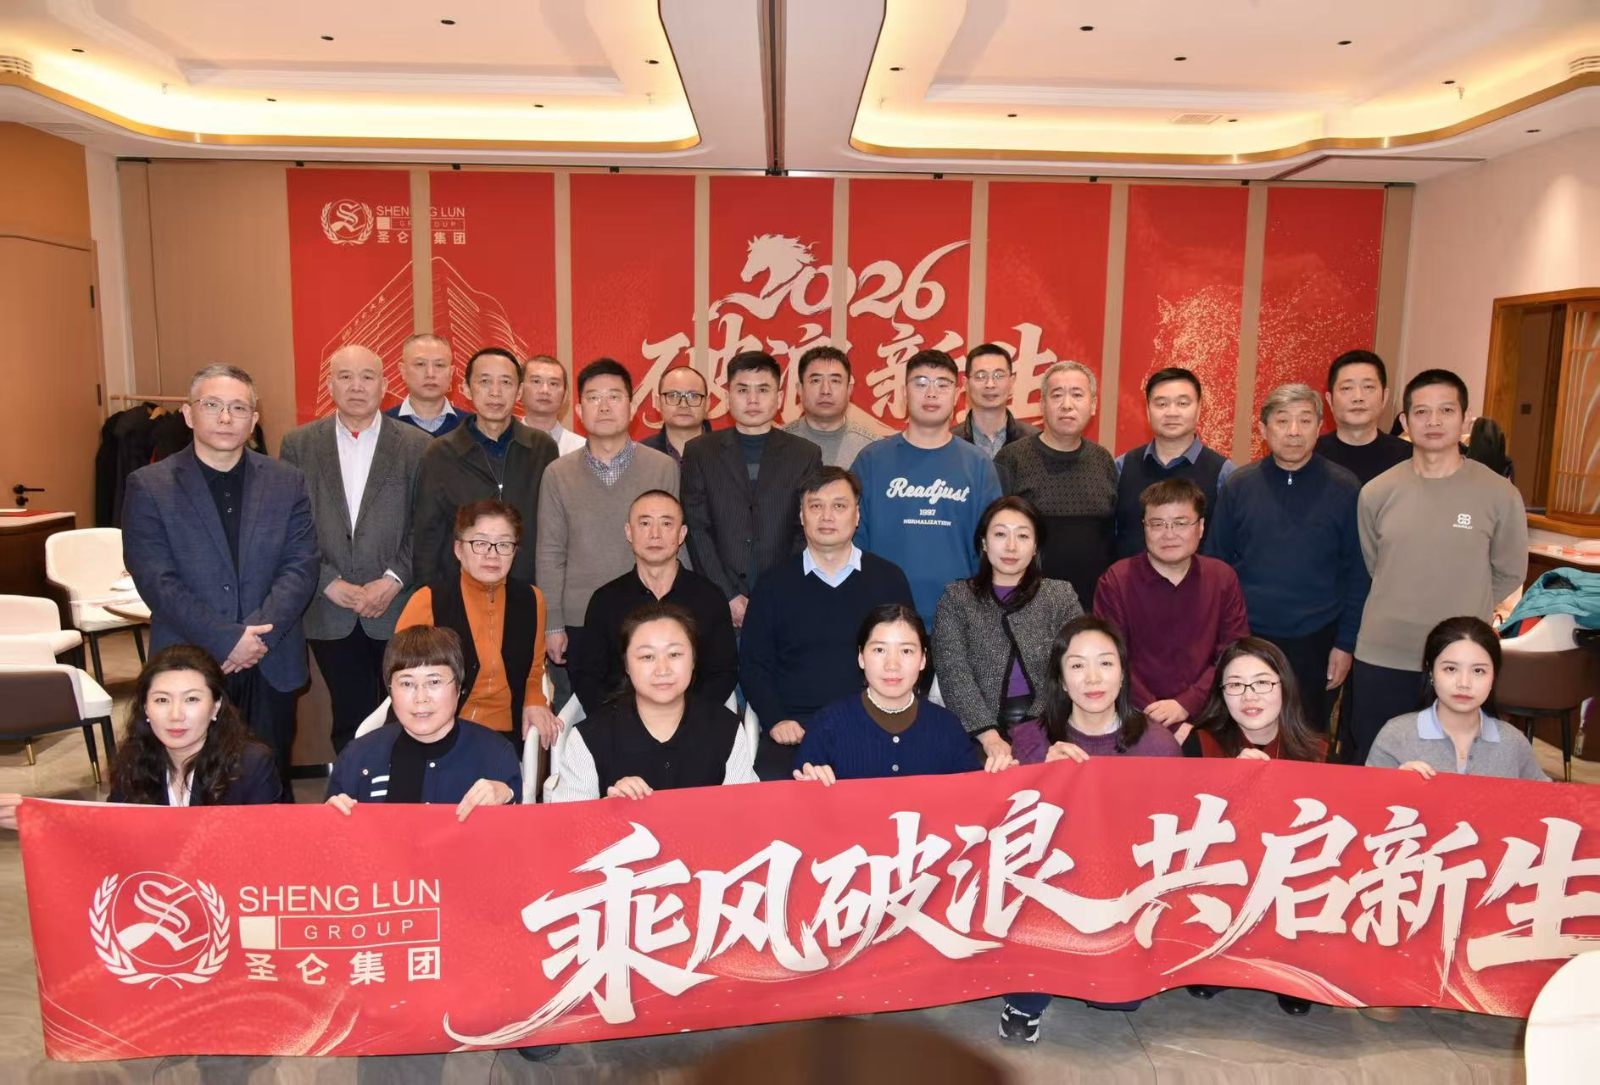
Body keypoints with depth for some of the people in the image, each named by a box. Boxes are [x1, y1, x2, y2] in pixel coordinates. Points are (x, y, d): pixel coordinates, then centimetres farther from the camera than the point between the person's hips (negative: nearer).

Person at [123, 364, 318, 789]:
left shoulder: (287, 482, 6)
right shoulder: (149, 486, -1)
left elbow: (301, 567, -1)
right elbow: (156, 580, -9)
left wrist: (259, 635, -14)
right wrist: (226, 640, -16)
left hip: (271, 667, 2)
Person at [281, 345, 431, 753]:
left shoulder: (417, 445, 1)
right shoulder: (298, 444, 6)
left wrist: (394, 579, -11)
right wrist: (329, 583, -8)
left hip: (399, 609, -1)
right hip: (330, 611, 1)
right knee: (349, 721, 10)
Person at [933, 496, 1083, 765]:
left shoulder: (1061, 595, 13)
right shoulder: (956, 598, 9)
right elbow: (953, 673, -2)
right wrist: (989, 736, -16)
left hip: (1048, 724, 1)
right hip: (981, 731, 0)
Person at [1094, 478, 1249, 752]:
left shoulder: (1223, 578, 9)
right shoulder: (1116, 581, -1)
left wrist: (1184, 705, -11)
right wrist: (1163, 721, -14)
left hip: (1204, 719, 3)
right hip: (1139, 725, -2)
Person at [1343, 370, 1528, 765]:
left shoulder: (1500, 495, -6)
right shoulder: (1377, 492, -2)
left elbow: (1510, 573, 6)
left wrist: (1462, 611, 6)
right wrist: (1403, 609, 8)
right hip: (1381, 658, 1)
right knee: (1368, 770, 14)